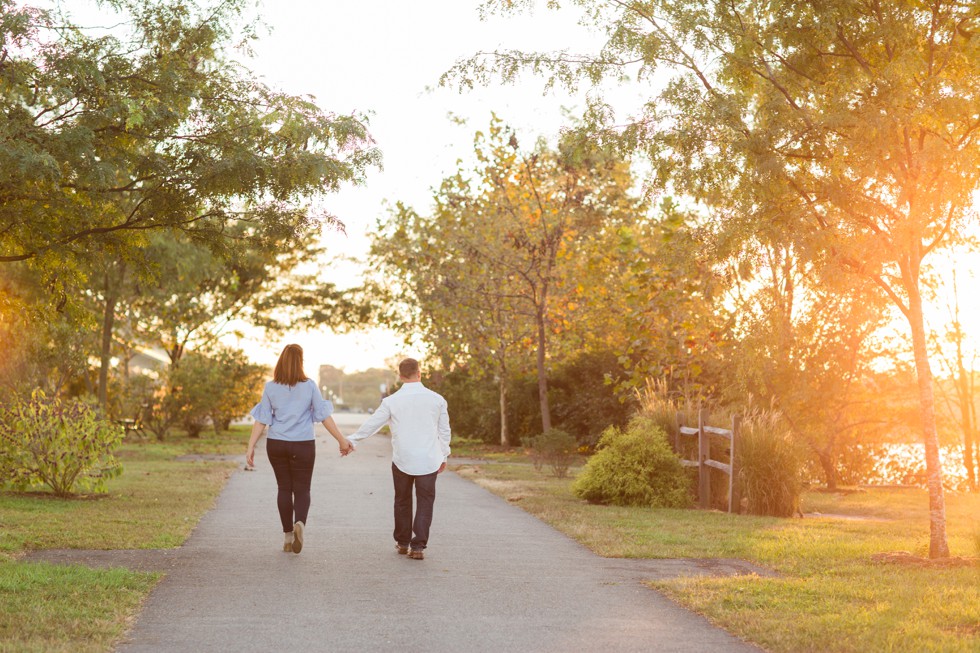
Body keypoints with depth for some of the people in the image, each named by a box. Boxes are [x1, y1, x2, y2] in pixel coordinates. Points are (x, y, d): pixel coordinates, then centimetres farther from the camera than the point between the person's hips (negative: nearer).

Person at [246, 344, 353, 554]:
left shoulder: (270, 387, -2)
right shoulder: (309, 386, -6)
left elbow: (261, 420, -3)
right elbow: (324, 416, -5)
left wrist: (251, 446, 2)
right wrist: (342, 440, 2)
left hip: (276, 444, 2)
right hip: (302, 445, -2)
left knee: (284, 489, 13)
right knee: (302, 489, 6)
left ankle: (288, 536, 16)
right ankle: (300, 523, -23)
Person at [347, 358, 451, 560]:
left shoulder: (392, 401, -5)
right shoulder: (436, 399, 0)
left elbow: (372, 424, 1)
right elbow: (444, 431, 7)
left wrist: (351, 439, 14)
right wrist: (443, 456, 19)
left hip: (402, 460, 0)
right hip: (429, 460, 0)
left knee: (402, 501, 17)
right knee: (425, 503, 6)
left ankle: (402, 542, 27)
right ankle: (418, 546, -2)